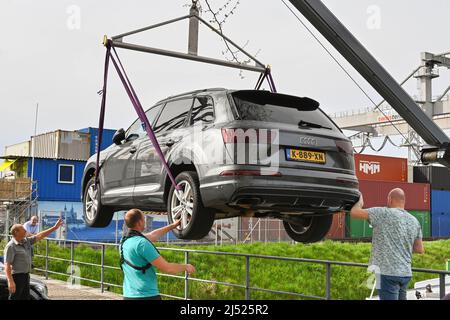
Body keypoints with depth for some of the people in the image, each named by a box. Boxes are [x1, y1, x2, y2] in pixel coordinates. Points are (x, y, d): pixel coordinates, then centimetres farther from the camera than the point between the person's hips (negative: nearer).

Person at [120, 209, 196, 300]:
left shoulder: (124, 241, 8)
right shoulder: (142, 243, -18)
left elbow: (153, 235, 25)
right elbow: (167, 268, -16)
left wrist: (172, 226, 35)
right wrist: (185, 267, 2)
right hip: (147, 295, -8)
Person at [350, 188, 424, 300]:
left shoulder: (384, 213, -10)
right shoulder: (414, 221, 9)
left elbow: (354, 212, -11)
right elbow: (420, 249, 14)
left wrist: (360, 202, 9)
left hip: (388, 272, -7)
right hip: (406, 273, 7)